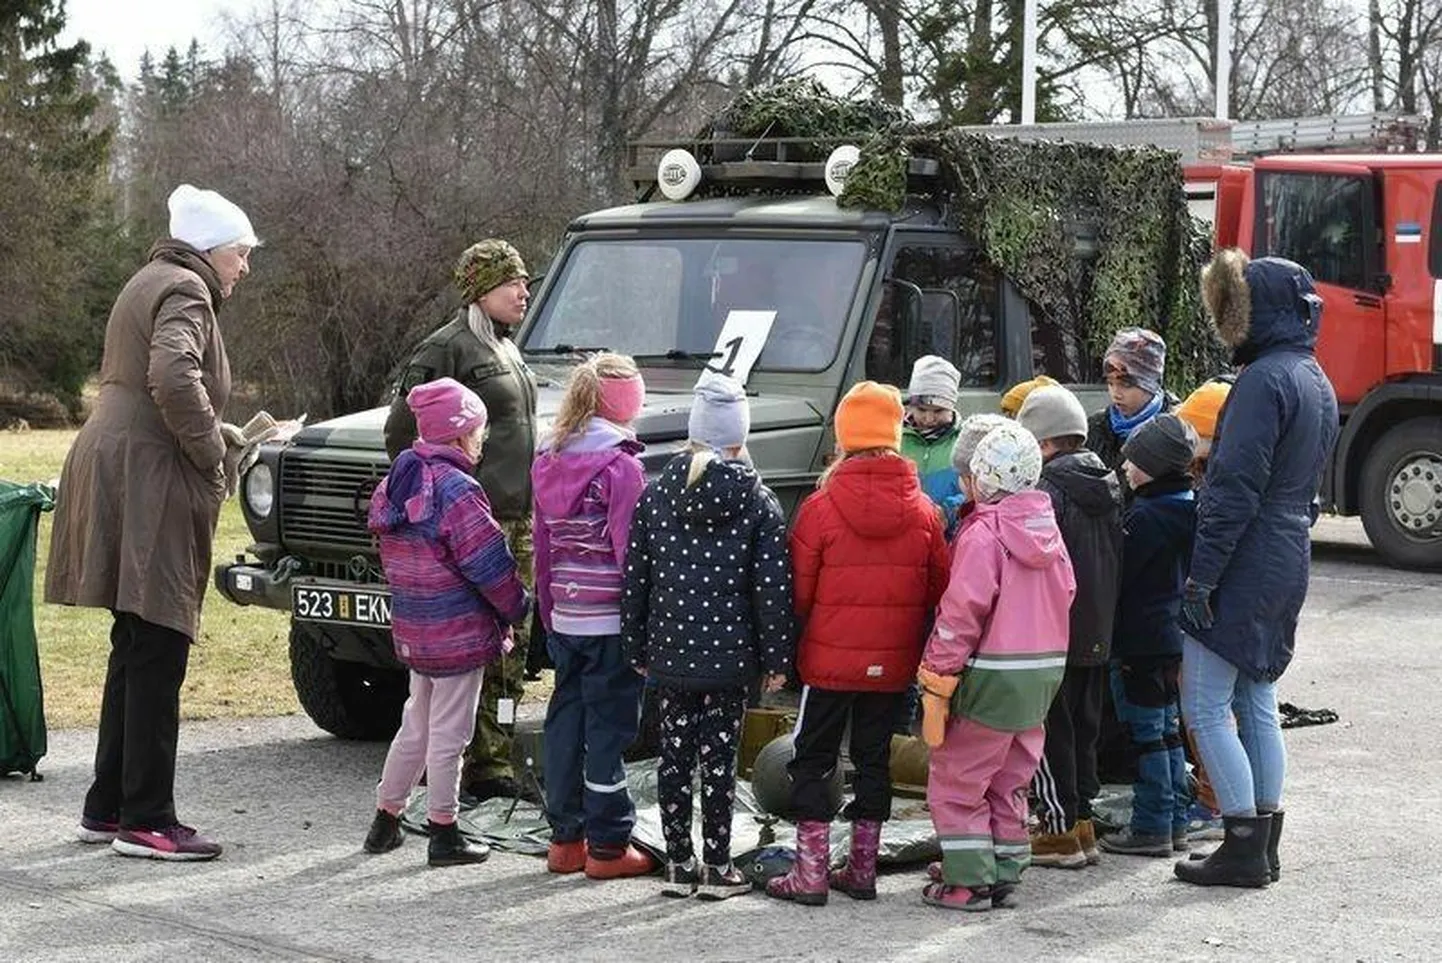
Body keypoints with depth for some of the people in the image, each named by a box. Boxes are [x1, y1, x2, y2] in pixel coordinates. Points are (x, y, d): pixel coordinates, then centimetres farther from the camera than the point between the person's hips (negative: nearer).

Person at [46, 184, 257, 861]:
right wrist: (214, 456, -16)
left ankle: (106, 807, 21)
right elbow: (174, 379, -27)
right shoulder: (184, 292, -9)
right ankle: (146, 822, -6)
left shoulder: (150, 284, 23)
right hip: (148, 482, -11)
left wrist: (219, 438, 16)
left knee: (136, 652, 16)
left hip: (115, 469, 11)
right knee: (156, 655, -8)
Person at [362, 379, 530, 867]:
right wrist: (517, 608, -3)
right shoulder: (456, 491, -20)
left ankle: (385, 821, 27)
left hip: (412, 629, 8)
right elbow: (490, 566, -19)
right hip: (460, 632, -8)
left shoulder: (393, 485, 7)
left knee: (414, 727, 20)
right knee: (448, 735, 1)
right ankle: (444, 834, 8)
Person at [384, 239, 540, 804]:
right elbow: (402, 433, -12)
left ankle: (493, 766, 18)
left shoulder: (505, 349, 17)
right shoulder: (449, 348, -11)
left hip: (516, 518, 9)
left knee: (511, 647, 11)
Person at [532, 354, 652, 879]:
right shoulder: (620, 466, -13)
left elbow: (542, 546, 13)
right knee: (609, 726, 0)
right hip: (610, 619, -7)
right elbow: (629, 551, -15)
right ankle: (607, 845, 5)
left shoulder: (548, 462, 8)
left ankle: (565, 838, 19)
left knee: (566, 721, 13)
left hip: (564, 615, 7)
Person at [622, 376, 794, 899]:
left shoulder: (655, 496, 1)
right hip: (730, 657, -2)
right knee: (719, 760, 3)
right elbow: (773, 588, -7)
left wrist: (637, 649, 13)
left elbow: (634, 580, 4)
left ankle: (679, 865, 16)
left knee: (675, 757, 10)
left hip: (670, 656, 2)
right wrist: (776, 659, 0)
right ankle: (717, 869, 9)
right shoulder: (759, 503, -6)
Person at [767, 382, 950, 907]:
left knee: (812, 760, 7)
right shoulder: (923, 511, -3)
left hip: (829, 659, -3)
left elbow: (798, 592, -7)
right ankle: (862, 869, 19)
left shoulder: (820, 507, -12)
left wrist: (793, 645, 11)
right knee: (874, 758, 14)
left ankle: (811, 874, 4)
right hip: (893, 664, 3)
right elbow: (940, 592, 4)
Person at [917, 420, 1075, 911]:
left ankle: (968, 882, 2)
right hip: (1044, 673, 8)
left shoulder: (983, 533, -14)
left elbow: (962, 613, -18)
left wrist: (937, 682, -14)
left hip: (992, 676, -8)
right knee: (1009, 781, 17)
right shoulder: (1048, 527, 8)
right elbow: (1064, 594, 13)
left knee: (957, 781, 2)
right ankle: (1004, 874, 21)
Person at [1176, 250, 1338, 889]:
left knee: (1205, 707, -4)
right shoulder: (1317, 382, 14)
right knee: (1257, 704, 15)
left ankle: (1244, 847, -4)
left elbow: (1235, 488, -22)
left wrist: (1202, 574, -19)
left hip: (1243, 566, -10)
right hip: (1289, 562, 10)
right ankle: (1263, 845, 18)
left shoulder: (1265, 380, -17)